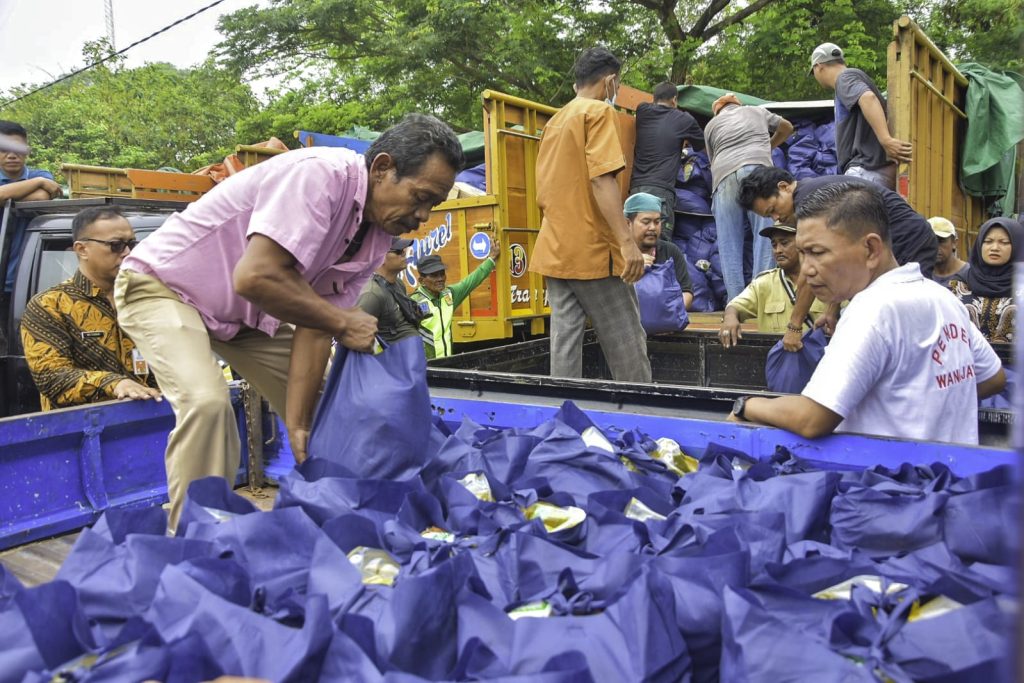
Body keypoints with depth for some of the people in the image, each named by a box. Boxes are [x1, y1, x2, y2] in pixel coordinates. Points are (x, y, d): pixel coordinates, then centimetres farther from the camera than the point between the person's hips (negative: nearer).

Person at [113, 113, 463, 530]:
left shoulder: (378, 235, -8)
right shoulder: (319, 175, -32)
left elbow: (314, 329, -9)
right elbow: (255, 277, -41)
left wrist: (299, 425, -15)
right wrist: (342, 323, -28)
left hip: (250, 312, 8)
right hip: (163, 283, -7)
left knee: (322, 407, 4)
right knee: (206, 401, -29)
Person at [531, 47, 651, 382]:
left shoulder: (554, 122, 19)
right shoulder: (600, 112, -4)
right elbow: (601, 178, -18)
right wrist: (627, 240, -23)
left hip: (555, 251, 8)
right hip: (594, 250, -8)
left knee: (564, 341, 5)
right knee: (627, 346, 0)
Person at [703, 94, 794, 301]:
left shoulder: (712, 125, 29)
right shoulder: (757, 111, 32)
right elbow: (787, 127, 48)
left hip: (724, 176, 1)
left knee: (729, 244, -1)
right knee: (765, 235, -4)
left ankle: (736, 302, -7)